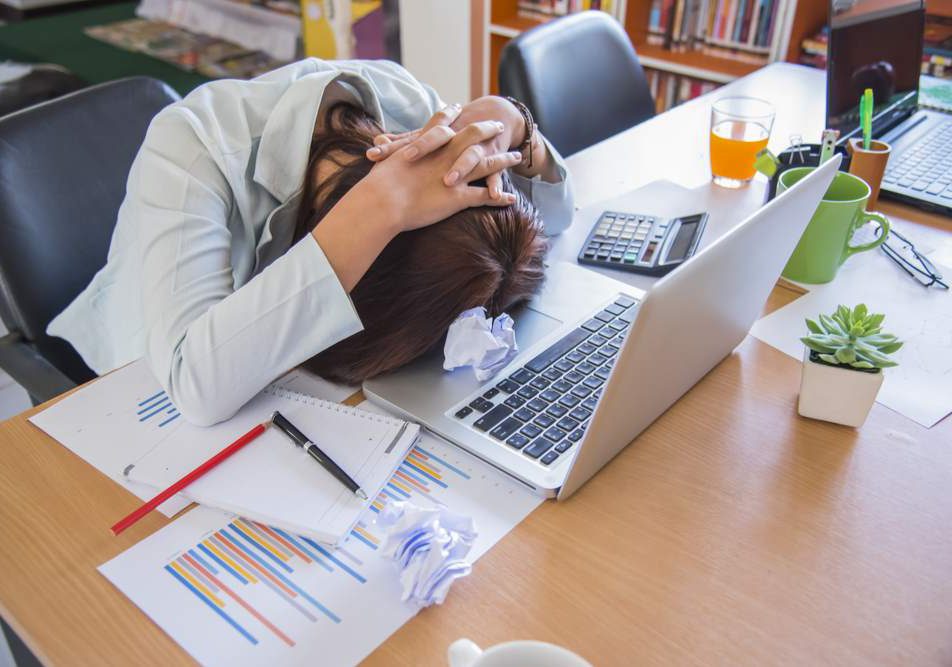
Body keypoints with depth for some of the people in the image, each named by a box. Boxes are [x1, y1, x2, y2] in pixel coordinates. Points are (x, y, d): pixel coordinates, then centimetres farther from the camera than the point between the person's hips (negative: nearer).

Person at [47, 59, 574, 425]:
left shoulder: (400, 99, -22)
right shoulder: (192, 143, -35)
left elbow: (554, 216, -13)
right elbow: (199, 386, -47)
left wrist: (504, 121, -34)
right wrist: (381, 206, -52)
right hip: (147, 393, -3)